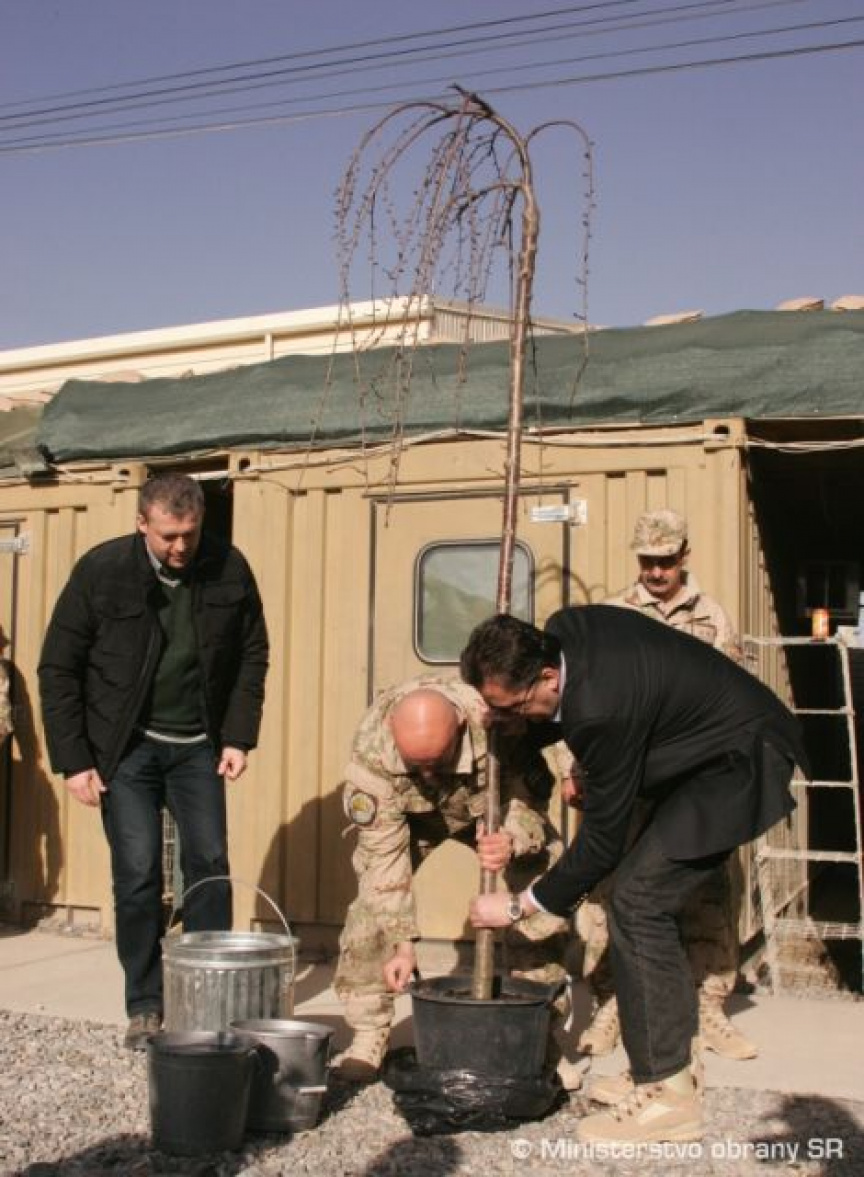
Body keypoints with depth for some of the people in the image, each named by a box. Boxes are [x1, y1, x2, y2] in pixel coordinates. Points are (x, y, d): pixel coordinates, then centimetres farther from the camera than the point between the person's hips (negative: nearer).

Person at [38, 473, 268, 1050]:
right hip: (126, 749, -2)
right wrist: (73, 761, -9)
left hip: (198, 747, 2)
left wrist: (238, 736, -2)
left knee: (210, 867, 0)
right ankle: (145, 1007, 11)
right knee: (138, 876, -3)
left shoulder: (229, 569, -7)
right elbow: (59, 670, -6)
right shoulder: (102, 571, -12)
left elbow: (252, 654, 6)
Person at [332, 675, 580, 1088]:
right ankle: (368, 1038, -4)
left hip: (495, 812, 0)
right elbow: (384, 852, -31)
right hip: (412, 815, 0)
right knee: (374, 904, -18)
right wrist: (402, 943, -31)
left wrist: (512, 839, -50)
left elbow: (530, 797, -26)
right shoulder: (371, 748, -38)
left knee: (542, 903, -15)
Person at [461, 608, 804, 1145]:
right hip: (724, 747, 10)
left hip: (741, 763, -10)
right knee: (652, 901, 10)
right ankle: (671, 1066, 19)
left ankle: (669, 1096, -7)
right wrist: (585, 772, 4)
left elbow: (603, 840, -22)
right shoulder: (561, 630, -9)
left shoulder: (601, 709, -34)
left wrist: (519, 905, -12)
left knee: (636, 902, -15)